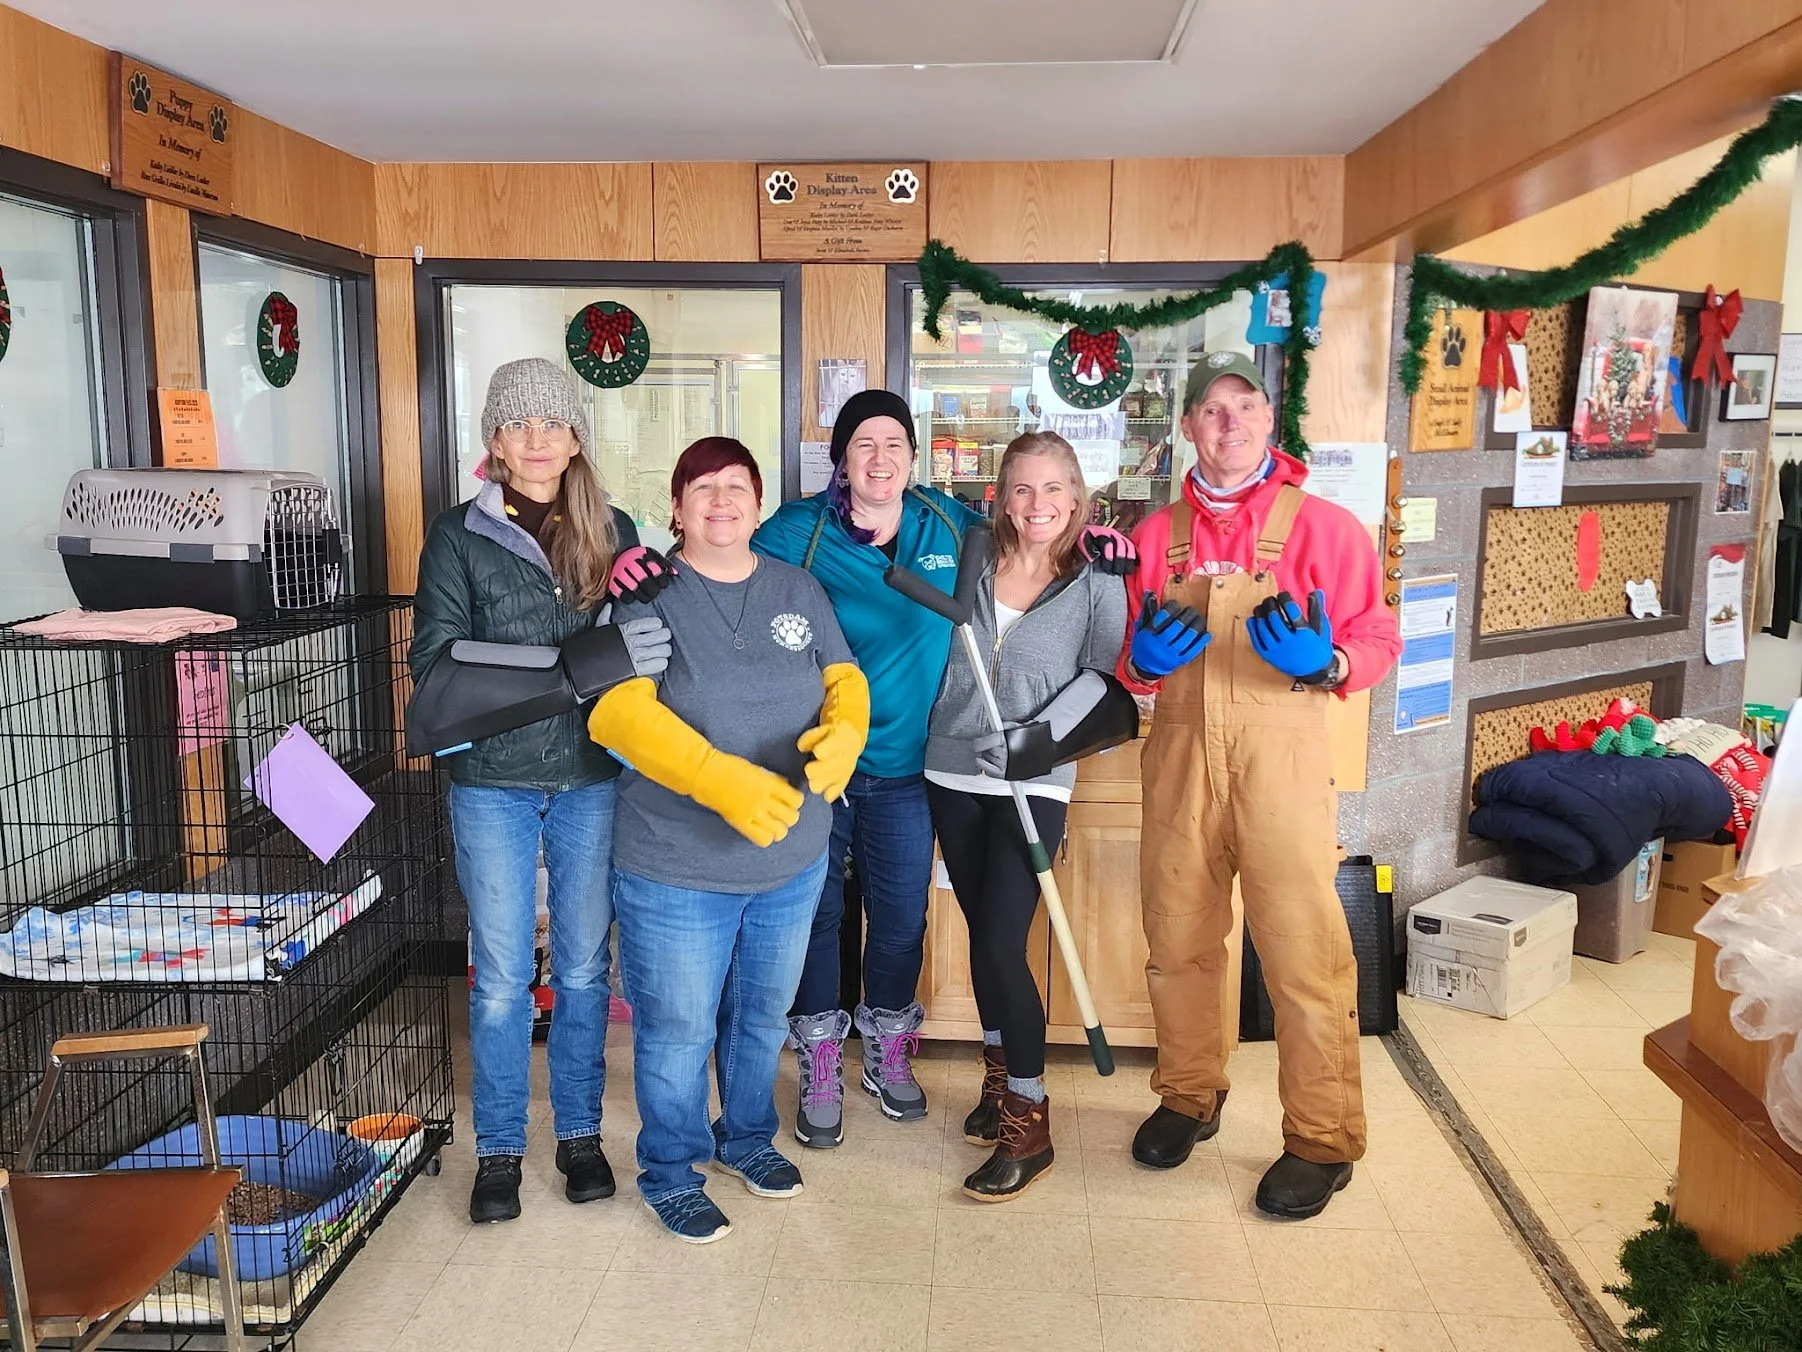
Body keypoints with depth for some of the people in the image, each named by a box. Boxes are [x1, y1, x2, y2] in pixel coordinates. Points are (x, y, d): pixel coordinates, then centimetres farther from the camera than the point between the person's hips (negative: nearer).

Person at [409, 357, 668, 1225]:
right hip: (494, 780, -1)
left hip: (591, 778, 2)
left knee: (584, 966, 12)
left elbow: (641, 639, 6)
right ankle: (498, 1150, 24)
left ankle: (579, 1133, 29)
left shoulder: (612, 530, 5)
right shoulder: (460, 535, -1)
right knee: (501, 976, 7)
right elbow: (435, 660, -11)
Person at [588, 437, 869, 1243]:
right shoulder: (646, 595, -11)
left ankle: (748, 1138, 46)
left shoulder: (798, 592, 5)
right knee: (677, 1030, 8)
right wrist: (722, 780, -33)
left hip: (792, 861, 5)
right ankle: (670, 1174, 31)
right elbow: (616, 710, -21)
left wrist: (845, 732, -18)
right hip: (676, 870, -5)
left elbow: (844, 677, 7)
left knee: (764, 1016, 22)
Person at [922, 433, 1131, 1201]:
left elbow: (1098, 680, -7)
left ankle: (1028, 1125, 4)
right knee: (983, 936, 14)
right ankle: (1000, 1079, 33)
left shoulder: (1097, 587, -1)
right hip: (952, 777, 4)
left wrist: (1035, 736, -17)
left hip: (1033, 787, -4)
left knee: (999, 945, -10)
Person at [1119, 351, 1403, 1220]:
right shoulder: (1158, 534, 10)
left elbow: (1377, 639, 0)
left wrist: (1324, 662, -21)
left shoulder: (1322, 525, 0)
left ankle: (1323, 1140, 14)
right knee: (1177, 939, 12)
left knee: (1303, 948, -2)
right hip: (1180, 752, 4)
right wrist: (1143, 659, -9)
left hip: (1280, 750, -3)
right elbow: (1129, 663, 14)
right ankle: (1189, 1095, 33)